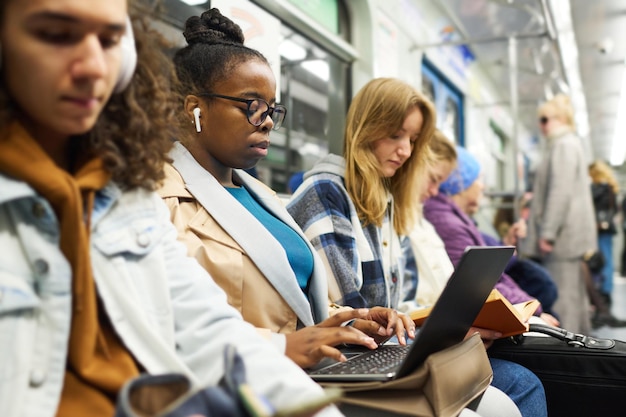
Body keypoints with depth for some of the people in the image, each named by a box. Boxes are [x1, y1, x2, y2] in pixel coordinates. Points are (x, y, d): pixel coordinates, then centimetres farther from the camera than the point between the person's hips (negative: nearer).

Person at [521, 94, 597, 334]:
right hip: (570, 232, 11)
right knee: (574, 291, 15)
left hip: (563, 232, -11)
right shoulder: (571, 143, 21)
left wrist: (547, 231, -21)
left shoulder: (563, 145, -12)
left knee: (562, 294, -9)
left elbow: (561, 190, -20)